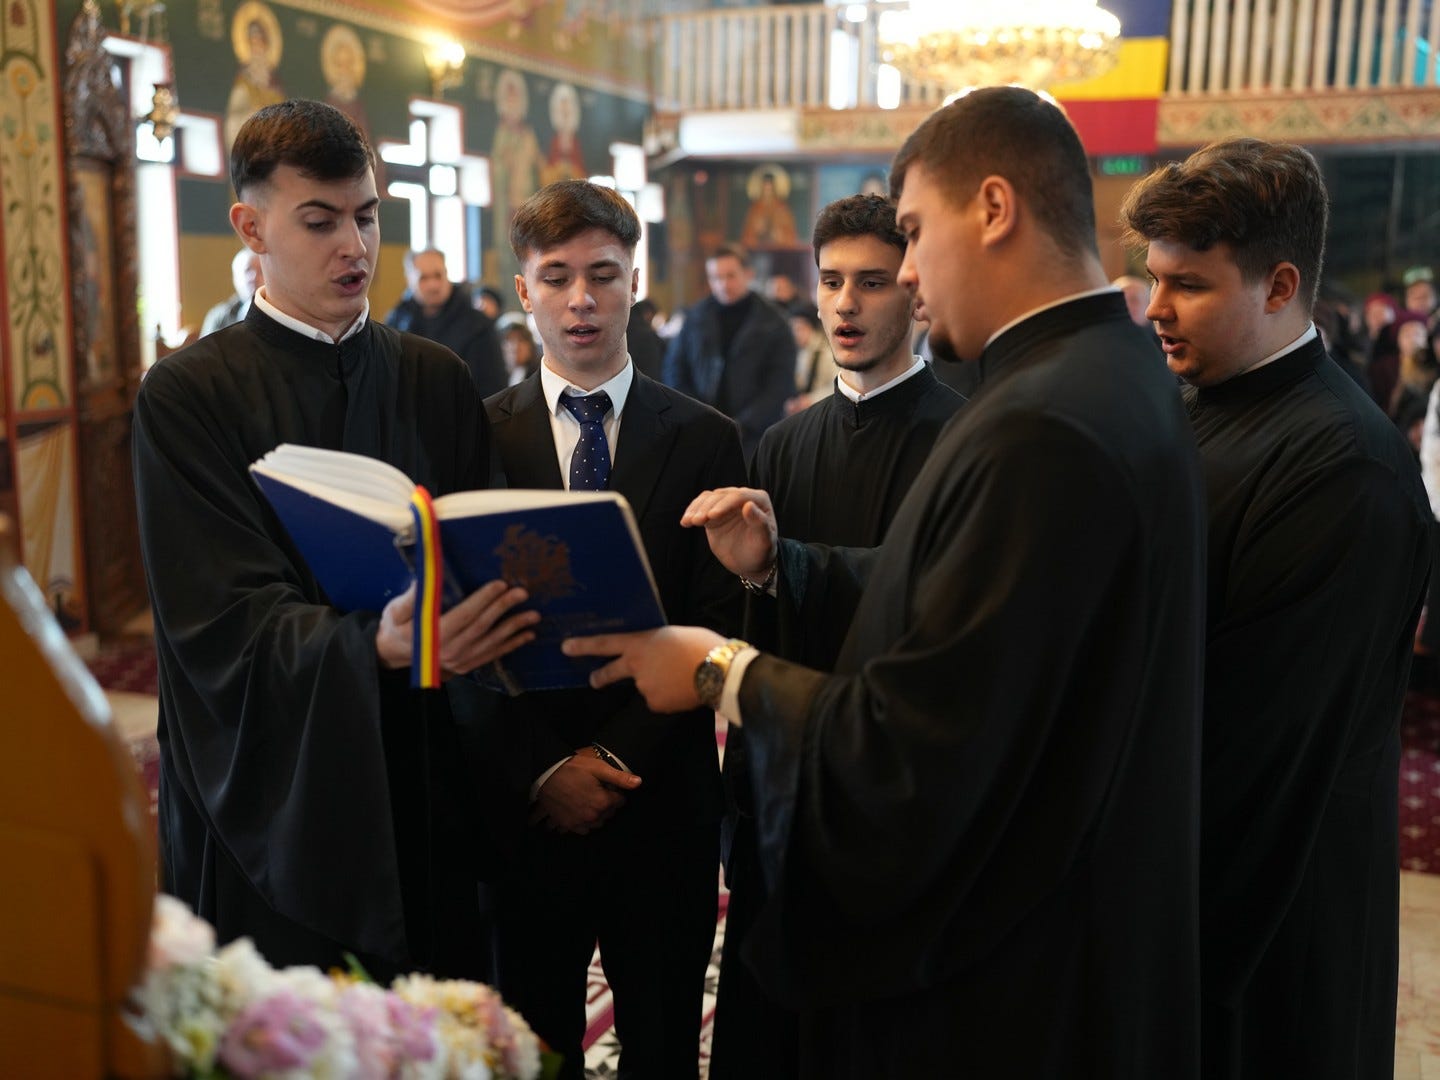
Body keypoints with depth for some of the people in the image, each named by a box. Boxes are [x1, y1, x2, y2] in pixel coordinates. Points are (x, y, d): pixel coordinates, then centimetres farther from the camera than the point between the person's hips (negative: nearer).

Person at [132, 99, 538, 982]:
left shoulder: (439, 382, 9)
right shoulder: (188, 396, -3)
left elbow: (488, 564, 6)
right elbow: (222, 619, -13)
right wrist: (377, 645, -29)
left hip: (424, 792, 3)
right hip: (273, 801, -3)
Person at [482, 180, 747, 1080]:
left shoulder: (707, 440, 1)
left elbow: (715, 626, -4)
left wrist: (618, 758, -12)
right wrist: (543, 771, -11)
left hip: (665, 800, 0)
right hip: (525, 803, 0)